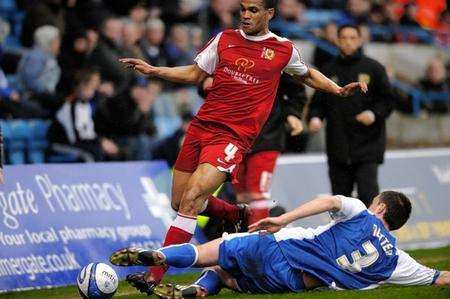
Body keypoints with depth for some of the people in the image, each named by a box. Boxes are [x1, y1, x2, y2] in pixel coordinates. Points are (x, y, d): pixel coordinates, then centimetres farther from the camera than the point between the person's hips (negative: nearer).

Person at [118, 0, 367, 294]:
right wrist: (153, 70, 6)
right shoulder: (225, 39, 9)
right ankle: (239, 216, 37)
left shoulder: (284, 49, 3)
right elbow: (195, 73, 18)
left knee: (191, 199, -20)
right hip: (201, 126, 5)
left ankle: (153, 277, -21)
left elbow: (306, 74, 24)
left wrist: (339, 90, 11)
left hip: (233, 137, -5)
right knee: (179, 202, 9)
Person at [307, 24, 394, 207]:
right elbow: (318, 102, 12)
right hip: (337, 143, 3)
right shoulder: (329, 70, 10)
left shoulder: (373, 68, 3)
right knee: (340, 193, 8)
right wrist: (314, 118, -8)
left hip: (367, 143, -3)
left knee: (367, 192, -13)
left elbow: (388, 100, 3)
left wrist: (374, 114, -15)